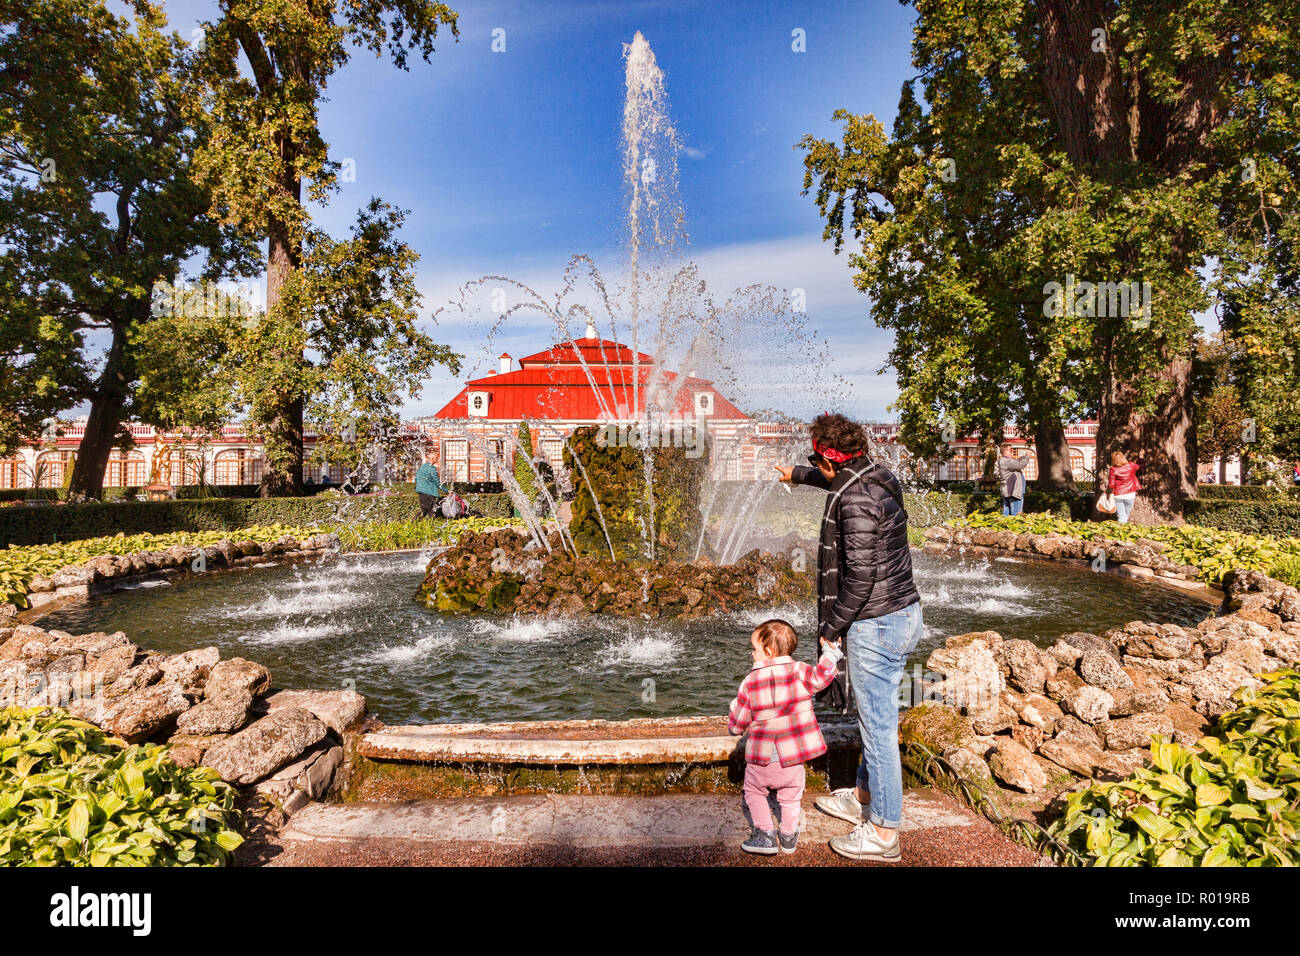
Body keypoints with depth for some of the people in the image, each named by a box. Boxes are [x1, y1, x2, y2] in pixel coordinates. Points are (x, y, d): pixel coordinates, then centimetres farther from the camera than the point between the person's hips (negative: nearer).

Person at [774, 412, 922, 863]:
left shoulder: (855, 500, -22)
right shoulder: (878, 476, 7)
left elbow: (860, 573, -24)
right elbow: (838, 482, 30)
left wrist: (832, 626, -13)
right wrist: (798, 476, 46)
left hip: (875, 624, -10)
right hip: (905, 612, 10)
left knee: (878, 725, 2)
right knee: (876, 718, 22)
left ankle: (883, 832, 15)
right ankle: (862, 797, 39)